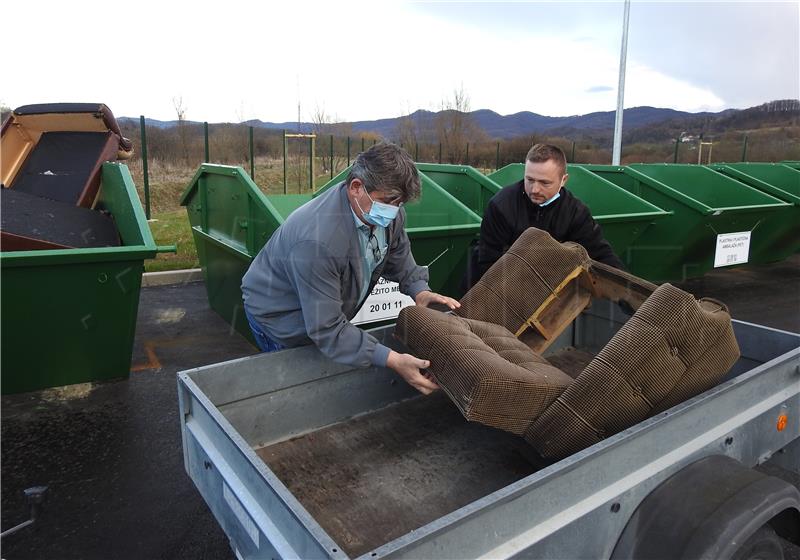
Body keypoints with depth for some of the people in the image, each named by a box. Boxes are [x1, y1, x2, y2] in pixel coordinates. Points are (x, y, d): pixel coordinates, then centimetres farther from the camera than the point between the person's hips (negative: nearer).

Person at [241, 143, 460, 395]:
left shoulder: (389, 211, -18)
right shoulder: (317, 241, -42)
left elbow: (399, 258, 3)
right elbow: (327, 330, -37)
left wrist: (420, 290, -18)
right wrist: (392, 360, -44)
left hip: (329, 315, 7)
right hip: (280, 318, -7)